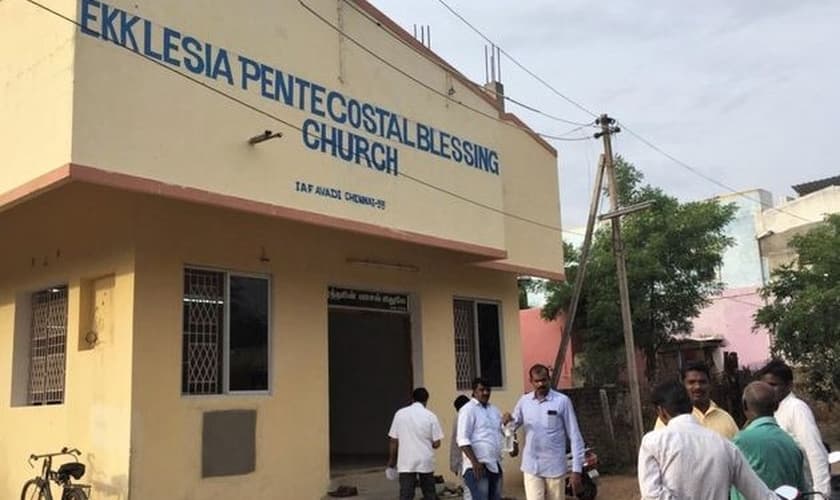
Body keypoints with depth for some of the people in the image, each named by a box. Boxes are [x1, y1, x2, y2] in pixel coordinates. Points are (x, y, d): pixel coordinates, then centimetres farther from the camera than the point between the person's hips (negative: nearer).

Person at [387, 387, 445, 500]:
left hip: (406, 462, 0)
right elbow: (436, 443, -4)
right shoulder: (431, 416, -3)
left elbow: (394, 441, 2)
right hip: (426, 462, 0)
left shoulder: (400, 414, 0)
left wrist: (391, 460, 13)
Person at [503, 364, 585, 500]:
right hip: (531, 467, 2)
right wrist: (507, 421, -13)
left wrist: (577, 469, -8)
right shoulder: (524, 401, 3)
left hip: (555, 467, -2)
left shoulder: (562, 401, -7)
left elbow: (574, 437, -5)